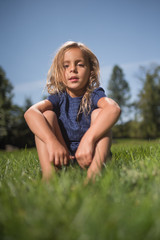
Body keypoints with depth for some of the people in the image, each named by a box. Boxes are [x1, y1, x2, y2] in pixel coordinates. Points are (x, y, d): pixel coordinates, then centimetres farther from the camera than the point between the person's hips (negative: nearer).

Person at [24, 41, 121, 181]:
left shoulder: (94, 95, -4)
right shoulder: (58, 98, 1)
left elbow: (114, 109, -30)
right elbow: (30, 113, -21)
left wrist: (88, 140, -43)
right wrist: (52, 141, -39)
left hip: (91, 156, -1)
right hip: (62, 159, 2)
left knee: (98, 113, -20)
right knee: (47, 115, -13)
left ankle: (92, 177, -39)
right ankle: (48, 176, -30)